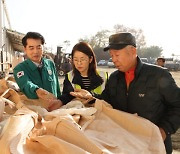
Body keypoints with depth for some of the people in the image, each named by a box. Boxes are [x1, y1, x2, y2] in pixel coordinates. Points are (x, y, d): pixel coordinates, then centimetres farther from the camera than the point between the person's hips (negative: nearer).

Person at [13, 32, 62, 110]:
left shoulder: (51, 64, 11)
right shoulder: (19, 69, -2)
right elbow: (26, 85, -23)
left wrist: (59, 102, 1)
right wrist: (37, 90, -42)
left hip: (53, 108, 4)